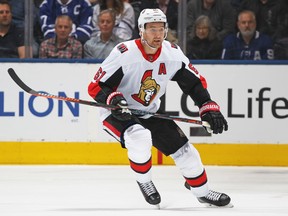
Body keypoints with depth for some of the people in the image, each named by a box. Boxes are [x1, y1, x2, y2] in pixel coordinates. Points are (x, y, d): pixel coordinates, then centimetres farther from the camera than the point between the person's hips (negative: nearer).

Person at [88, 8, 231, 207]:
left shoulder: (173, 53, -9)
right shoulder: (124, 54, -26)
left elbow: (194, 82, 2)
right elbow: (96, 87, -22)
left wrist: (209, 107, -10)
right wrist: (113, 99, -41)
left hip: (150, 114, 6)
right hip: (117, 114, -6)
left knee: (183, 150, 2)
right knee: (140, 138, -35)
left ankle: (202, 192, 27)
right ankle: (144, 181, -8)